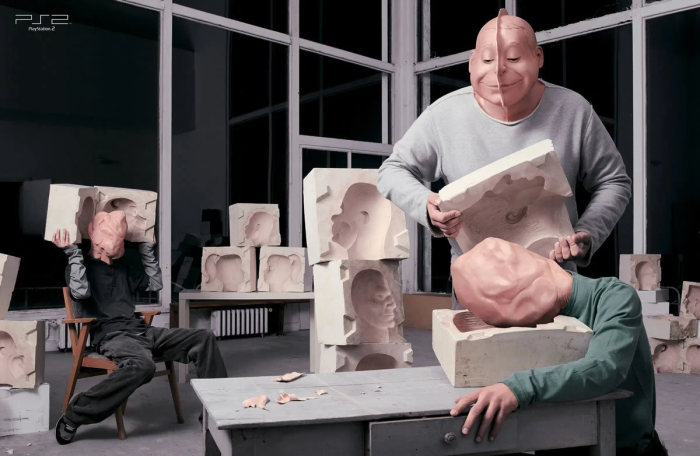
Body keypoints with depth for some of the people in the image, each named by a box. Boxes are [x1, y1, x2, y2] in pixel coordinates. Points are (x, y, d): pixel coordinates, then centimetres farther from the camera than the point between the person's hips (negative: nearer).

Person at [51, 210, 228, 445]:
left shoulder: (122, 267, 23)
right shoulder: (81, 266, 4)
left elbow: (155, 283, 25)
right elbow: (81, 292, -18)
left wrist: (147, 249, 25)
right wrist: (73, 252, -12)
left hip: (140, 330, 7)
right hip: (110, 335, -7)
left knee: (204, 338, -5)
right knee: (142, 365, -41)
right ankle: (73, 415, -27)